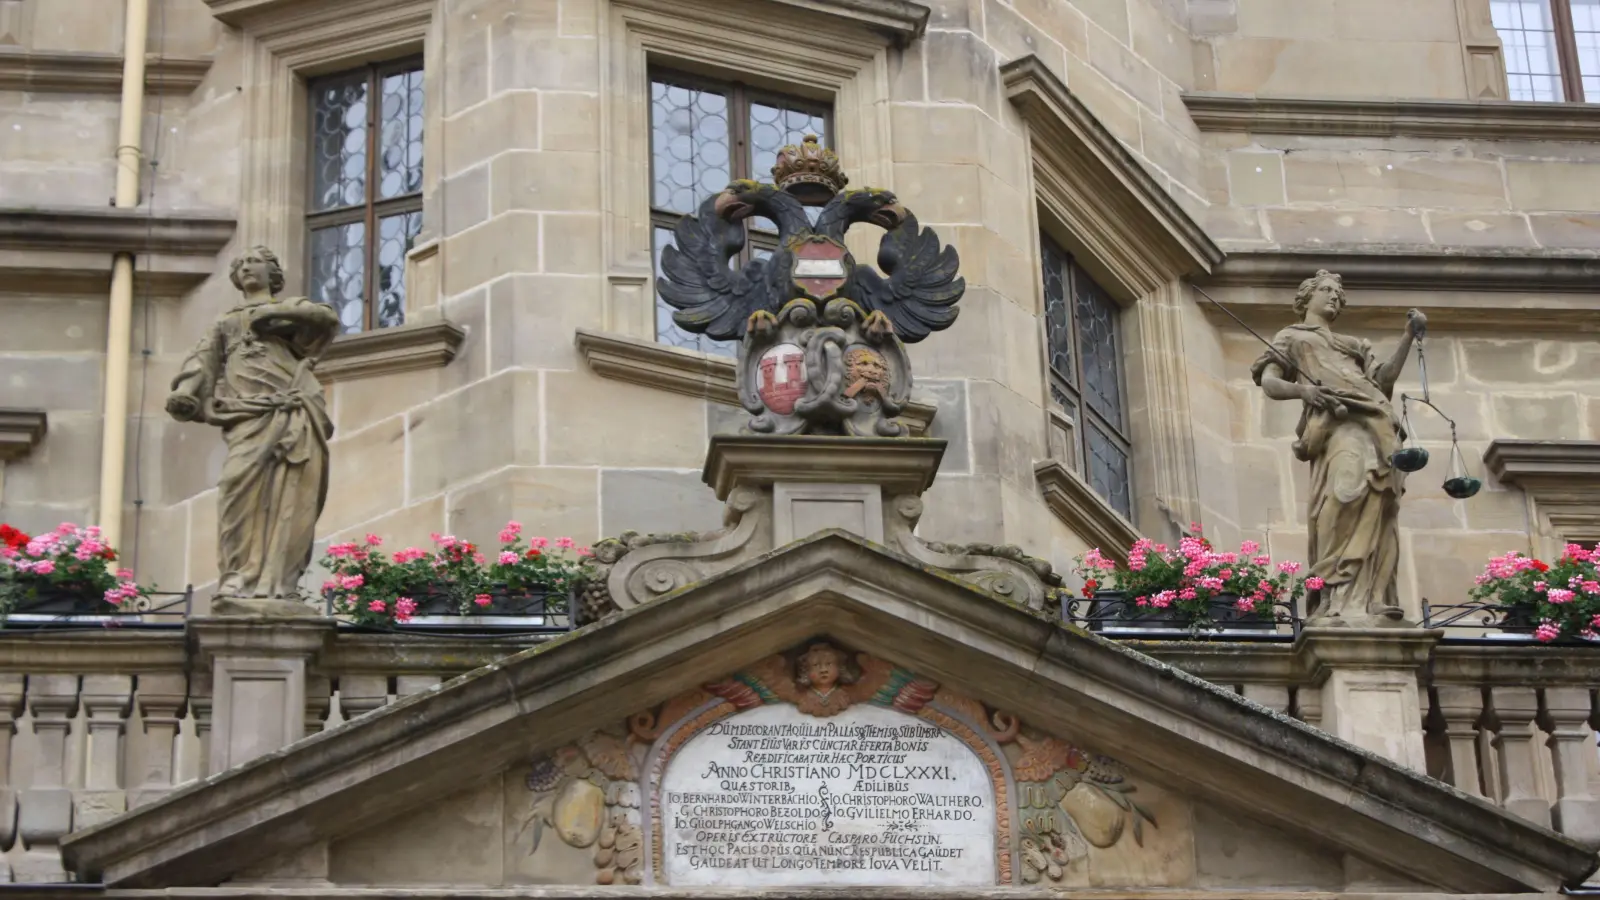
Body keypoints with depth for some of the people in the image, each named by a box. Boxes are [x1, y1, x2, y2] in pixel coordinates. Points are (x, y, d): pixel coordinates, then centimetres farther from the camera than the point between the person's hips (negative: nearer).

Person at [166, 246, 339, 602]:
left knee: (290, 495, -13)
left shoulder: (291, 307, 29)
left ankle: (277, 583, -18)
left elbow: (326, 317, 6)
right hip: (249, 413, 0)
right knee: (240, 482, -22)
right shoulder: (226, 323, 33)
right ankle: (238, 577, -26)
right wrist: (183, 392, -6)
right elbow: (202, 360, 15)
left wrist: (273, 312, -1)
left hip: (295, 412, 0)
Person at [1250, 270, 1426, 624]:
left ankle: (1368, 601, -22)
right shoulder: (1291, 338, 26)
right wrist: (1301, 389, -12)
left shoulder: (1352, 345, 39)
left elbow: (1384, 377, 22)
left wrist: (1409, 337, 13)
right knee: (1348, 492, -29)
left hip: (1375, 423, 5)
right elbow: (1268, 383, 10)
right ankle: (1339, 600, -36)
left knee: (1374, 502, -14)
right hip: (1336, 420, -5)